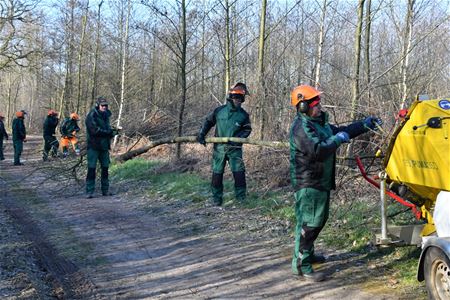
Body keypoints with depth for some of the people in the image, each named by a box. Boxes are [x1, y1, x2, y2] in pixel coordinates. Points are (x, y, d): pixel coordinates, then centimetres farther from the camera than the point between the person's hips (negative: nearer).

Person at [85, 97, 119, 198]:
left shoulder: (105, 115, 13)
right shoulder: (91, 116, -11)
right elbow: (95, 130, -21)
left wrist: (112, 131, -5)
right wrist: (109, 132, -18)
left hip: (104, 146, 7)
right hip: (93, 147, -7)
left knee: (105, 168, 10)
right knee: (91, 169, -6)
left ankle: (105, 190, 18)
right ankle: (89, 191, -3)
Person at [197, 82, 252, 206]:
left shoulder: (243, 115, -2)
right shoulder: (219, 111, -1)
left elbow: (247, 129, 4)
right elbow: (208, 121, 12)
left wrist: (238, 138, -14)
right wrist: (201, 134, 1)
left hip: (234, 149, -1)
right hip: (219, 148, 1)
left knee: (239, 173, -8)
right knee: (217, 174, 5)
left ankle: (241, 198, 6)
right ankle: (217, 198, 17)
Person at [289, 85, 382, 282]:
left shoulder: (319, 122, 13)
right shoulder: (301, 127, -20)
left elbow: (340, 131, 23)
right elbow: (318, 151, -31)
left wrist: (364, 125, 17)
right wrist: (338, 140, -19)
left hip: (321, 182, 10)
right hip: (308, 183, -10)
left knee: (319, 220, 21)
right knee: (308, 222, -8)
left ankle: (307, 253, 36)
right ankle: (301, 264, -3)